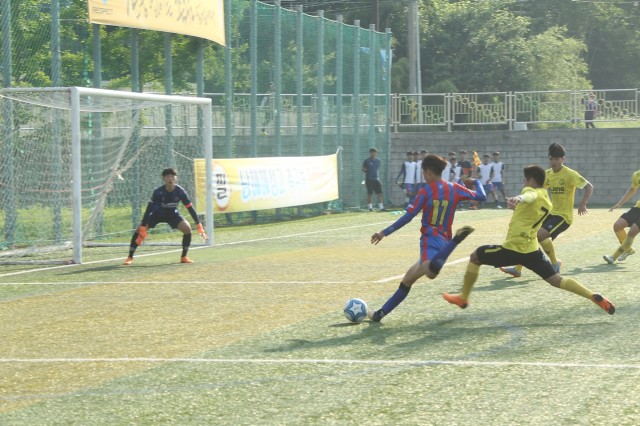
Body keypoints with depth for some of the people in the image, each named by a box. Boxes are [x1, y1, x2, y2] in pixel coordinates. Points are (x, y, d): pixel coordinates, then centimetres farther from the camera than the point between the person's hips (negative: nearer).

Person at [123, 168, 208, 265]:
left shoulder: (180, 192, -25)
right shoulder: (158, 192, -30)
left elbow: (190, 208, -19)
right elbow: (148, 210, -30)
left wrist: (199, 227, -22)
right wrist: (142, 229, -36)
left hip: (173, 213, 2)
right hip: (157, 213, -2)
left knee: (187, 228, -21)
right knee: (139, 230, -19)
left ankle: (184, 257, -3)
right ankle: (130, 257, -4)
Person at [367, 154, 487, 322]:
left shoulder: (426, 191, -3)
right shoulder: (454, 189, 9)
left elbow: (408, 217, -6)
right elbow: (481, 196, 15)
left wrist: (384, 233, -1)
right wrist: (477, 181, 37)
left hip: (430, 239, -7)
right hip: (443, 241, 7)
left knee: (431, 272, -40)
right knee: (408, 279, 15)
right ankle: (381, 313, 11)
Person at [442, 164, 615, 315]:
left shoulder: (531, 191, -5)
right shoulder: (547, 202, 18)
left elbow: (529, 197, -33)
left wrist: (519, 199, -54)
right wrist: (518, 207, 38)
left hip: (513, 248, -7)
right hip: (532, 249, 7)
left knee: (475, 256, 13)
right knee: (557, 280, 3)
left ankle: (463, 298, 17)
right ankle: (595, 297, -15)